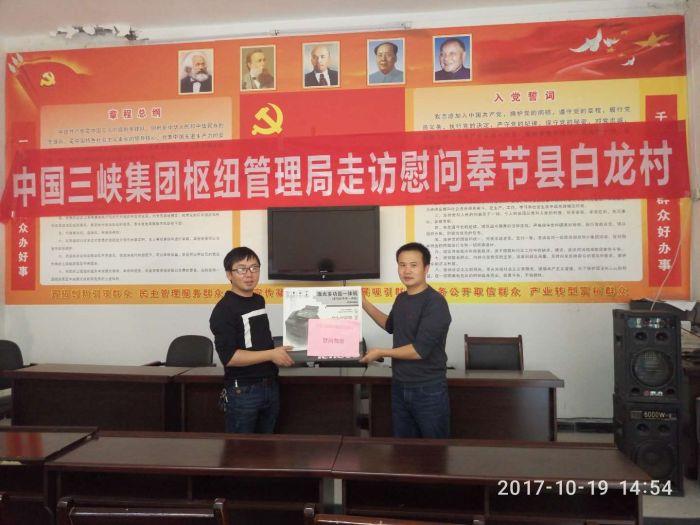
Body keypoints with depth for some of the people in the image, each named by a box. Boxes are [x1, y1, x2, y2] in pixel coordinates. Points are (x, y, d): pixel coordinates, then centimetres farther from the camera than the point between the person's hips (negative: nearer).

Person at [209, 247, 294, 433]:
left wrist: (279, 352, 9)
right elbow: (229, 357, -22)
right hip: (242, 391, -7)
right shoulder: (224, 310, -14)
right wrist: (271, 354, -20)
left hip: (270, 386, 7)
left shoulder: (259, 301, 8)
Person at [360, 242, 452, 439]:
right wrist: (364, 303, 16)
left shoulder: (435, 303, -19)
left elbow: (420, 350, -24)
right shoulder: (401, 299, 5)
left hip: (429, 390, -7)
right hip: (399, 387, 7)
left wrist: (381, 352, -13)